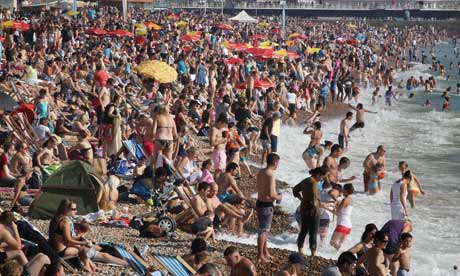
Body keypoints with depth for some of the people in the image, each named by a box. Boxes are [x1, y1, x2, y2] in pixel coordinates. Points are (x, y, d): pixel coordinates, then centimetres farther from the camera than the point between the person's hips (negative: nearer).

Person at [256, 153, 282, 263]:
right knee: (263, 230, 1)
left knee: (265, 229, 21)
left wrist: (275, 195, 15)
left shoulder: (260, 172, 5)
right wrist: (279, 197, -7)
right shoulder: (270, 175, -22)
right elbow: (271, 194, -26)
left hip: (260, 202, 9)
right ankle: (260, 255, 10)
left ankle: (265, 252, 33)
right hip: (266, 205, -9)